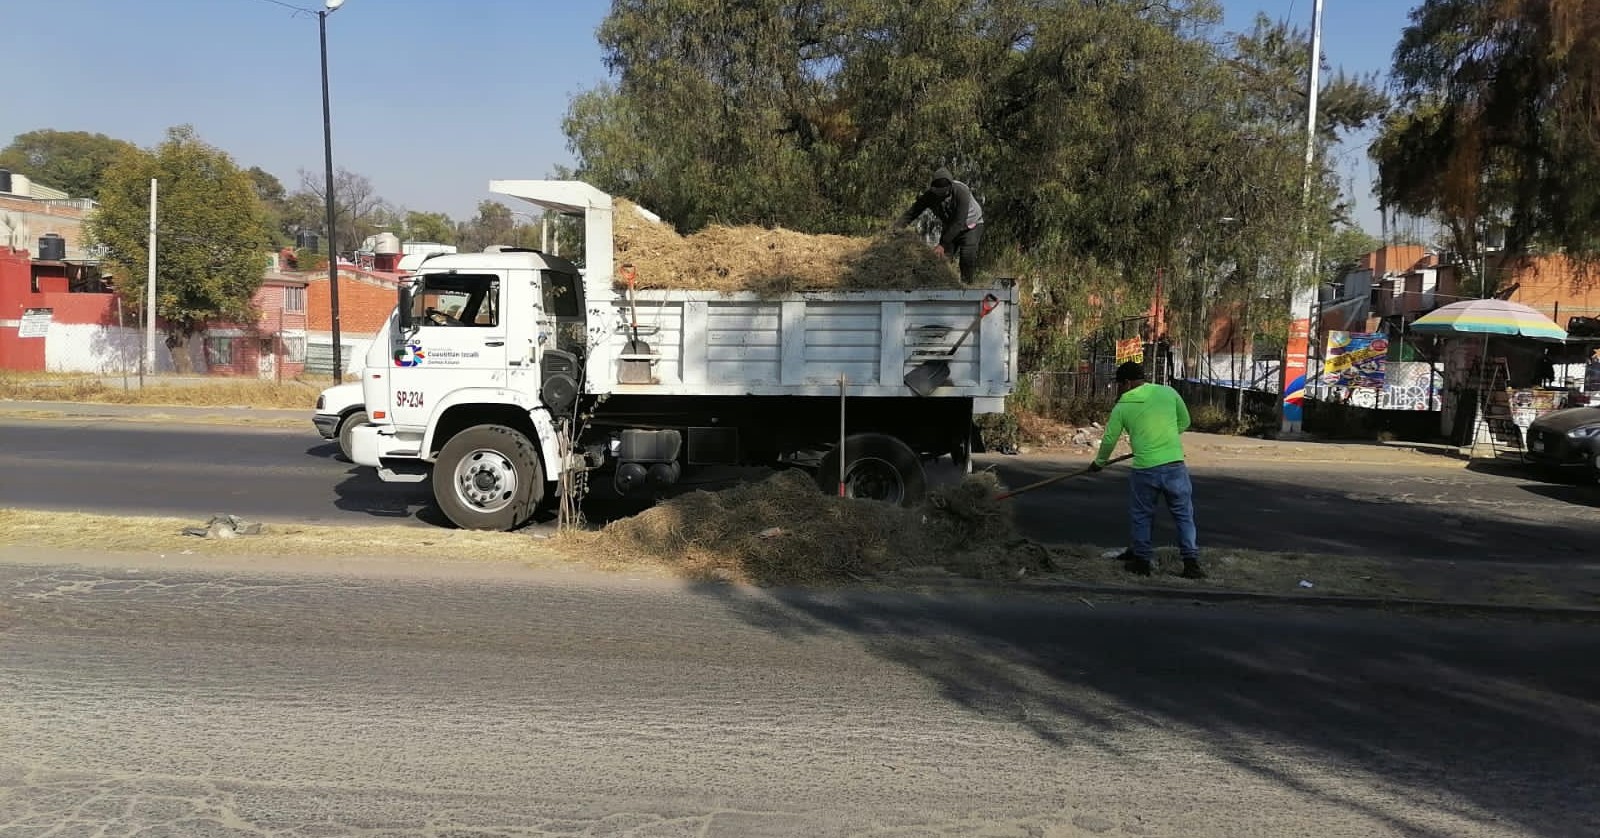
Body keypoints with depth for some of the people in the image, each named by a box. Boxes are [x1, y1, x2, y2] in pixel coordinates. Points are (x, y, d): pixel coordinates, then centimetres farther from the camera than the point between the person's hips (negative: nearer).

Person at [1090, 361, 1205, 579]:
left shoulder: (1122, 407, 1)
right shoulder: (1169, 393, 4)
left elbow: (1109, 440, 10)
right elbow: (1184, 422, 15)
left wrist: (1099, 462, 27)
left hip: (1144, 470, -1)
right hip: (1175, 465, 2)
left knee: (1141, 516, 15)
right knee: (1184, 515, 10)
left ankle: (1143, 559, 21)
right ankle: (1191, 561, 7)